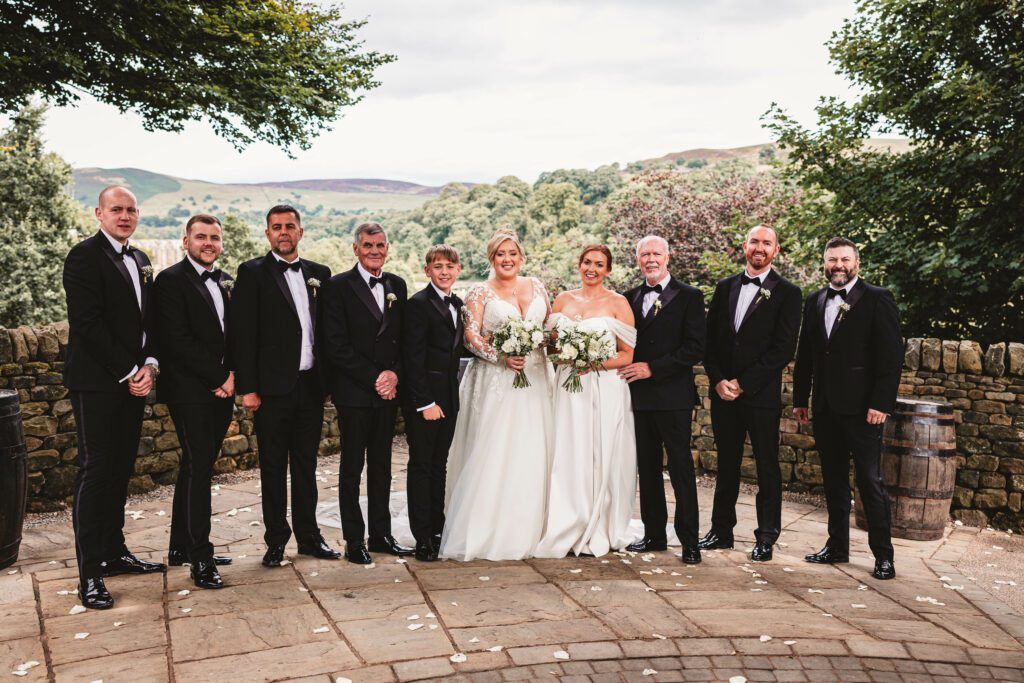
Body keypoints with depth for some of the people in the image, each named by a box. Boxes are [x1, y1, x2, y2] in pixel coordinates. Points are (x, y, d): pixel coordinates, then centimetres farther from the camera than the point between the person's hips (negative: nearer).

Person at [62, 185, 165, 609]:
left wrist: (149, 365, -1)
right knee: (96, 471, -5)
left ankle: (115, 552, 23)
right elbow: (88, 324, -15)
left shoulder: (140, 261, 16)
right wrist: (128, 372, -14)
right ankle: (90, 573, 0)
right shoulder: (84, 256, -8)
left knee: (121, 470, 12)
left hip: (133, 380, 7)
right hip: (97, 382, -7)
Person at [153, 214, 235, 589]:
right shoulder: (171, 280, -7)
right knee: (199, 468, -6)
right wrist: (218, 378, -13)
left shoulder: (226, 281, 15)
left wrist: (232, 376, -2)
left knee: (196, 467, 13)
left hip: (221, 389, 7)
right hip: (190, 390, -7)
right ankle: (200, 558, 1)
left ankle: (181, 547, 24)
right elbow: (178, 341, -15)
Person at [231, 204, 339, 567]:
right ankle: (276, 540, 17)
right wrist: (247, 387, -12)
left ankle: (309, 536, 24)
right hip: (273, 387, -4)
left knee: (306, 464, 13)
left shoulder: (319, 273, 10)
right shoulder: (252, 273, -3)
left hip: (311, 385, 4)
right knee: (273, 467, 6)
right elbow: (242, 334, -7)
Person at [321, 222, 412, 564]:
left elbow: (404, 338, 11)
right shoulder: (338, 286, -6)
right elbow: (336, 345, -12)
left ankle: (381, 535, 22)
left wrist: (394, 374, -6)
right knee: (352, 468, 4)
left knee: (382, 466, 12)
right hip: (354, 391, -5)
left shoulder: (397, 285, 10)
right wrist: (374, 378, -14)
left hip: (388, 391, 5)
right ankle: (354, 541, 13)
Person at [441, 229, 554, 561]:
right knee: (491, 455, -6)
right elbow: (471, 337, -6)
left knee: (532, 454, 4)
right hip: (495, 383, -4)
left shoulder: (536, 286, 13)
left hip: (535, 380, 4)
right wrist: (502, 357, -19)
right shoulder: (480, 293, 1)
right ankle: (484, 533, 1)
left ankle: (526, 531, 15)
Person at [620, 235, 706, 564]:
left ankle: (689, 540, 7)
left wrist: (652, 368, -14)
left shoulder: (689, 297, -2)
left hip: (673, 397, -5)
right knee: (647, 468, 10)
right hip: (639, 396, 5)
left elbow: (695, 348, -10)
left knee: (681, 468, -1)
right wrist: (628, 371, -4)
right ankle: (654, 534, 20)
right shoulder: (630, 297, 13)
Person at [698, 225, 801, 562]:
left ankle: (766, 537, 16)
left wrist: (743, 383, -13)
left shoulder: (787, 293, -3)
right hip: (723, 392, 4)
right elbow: (710, 340, 9)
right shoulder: (725, 288, 11)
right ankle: (722, 531, 23)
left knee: (767, 467, 5)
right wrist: (718, 380, -5)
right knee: (726, 464, 13)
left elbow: (783, 349, -10)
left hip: (762, 394, -4)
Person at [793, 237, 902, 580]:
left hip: (861, 407, -5)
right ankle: (837, 546, 22)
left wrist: (881, 403, -15)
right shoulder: (814, 302, 12)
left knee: (870, 480, -1)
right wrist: (800, 398, 11)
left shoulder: (877, 300, -4)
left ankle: (883, 554, 9)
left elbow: (892, 356, -9)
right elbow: (805, 355, 14)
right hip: (825, 406, 5)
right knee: (833, 479, 12)